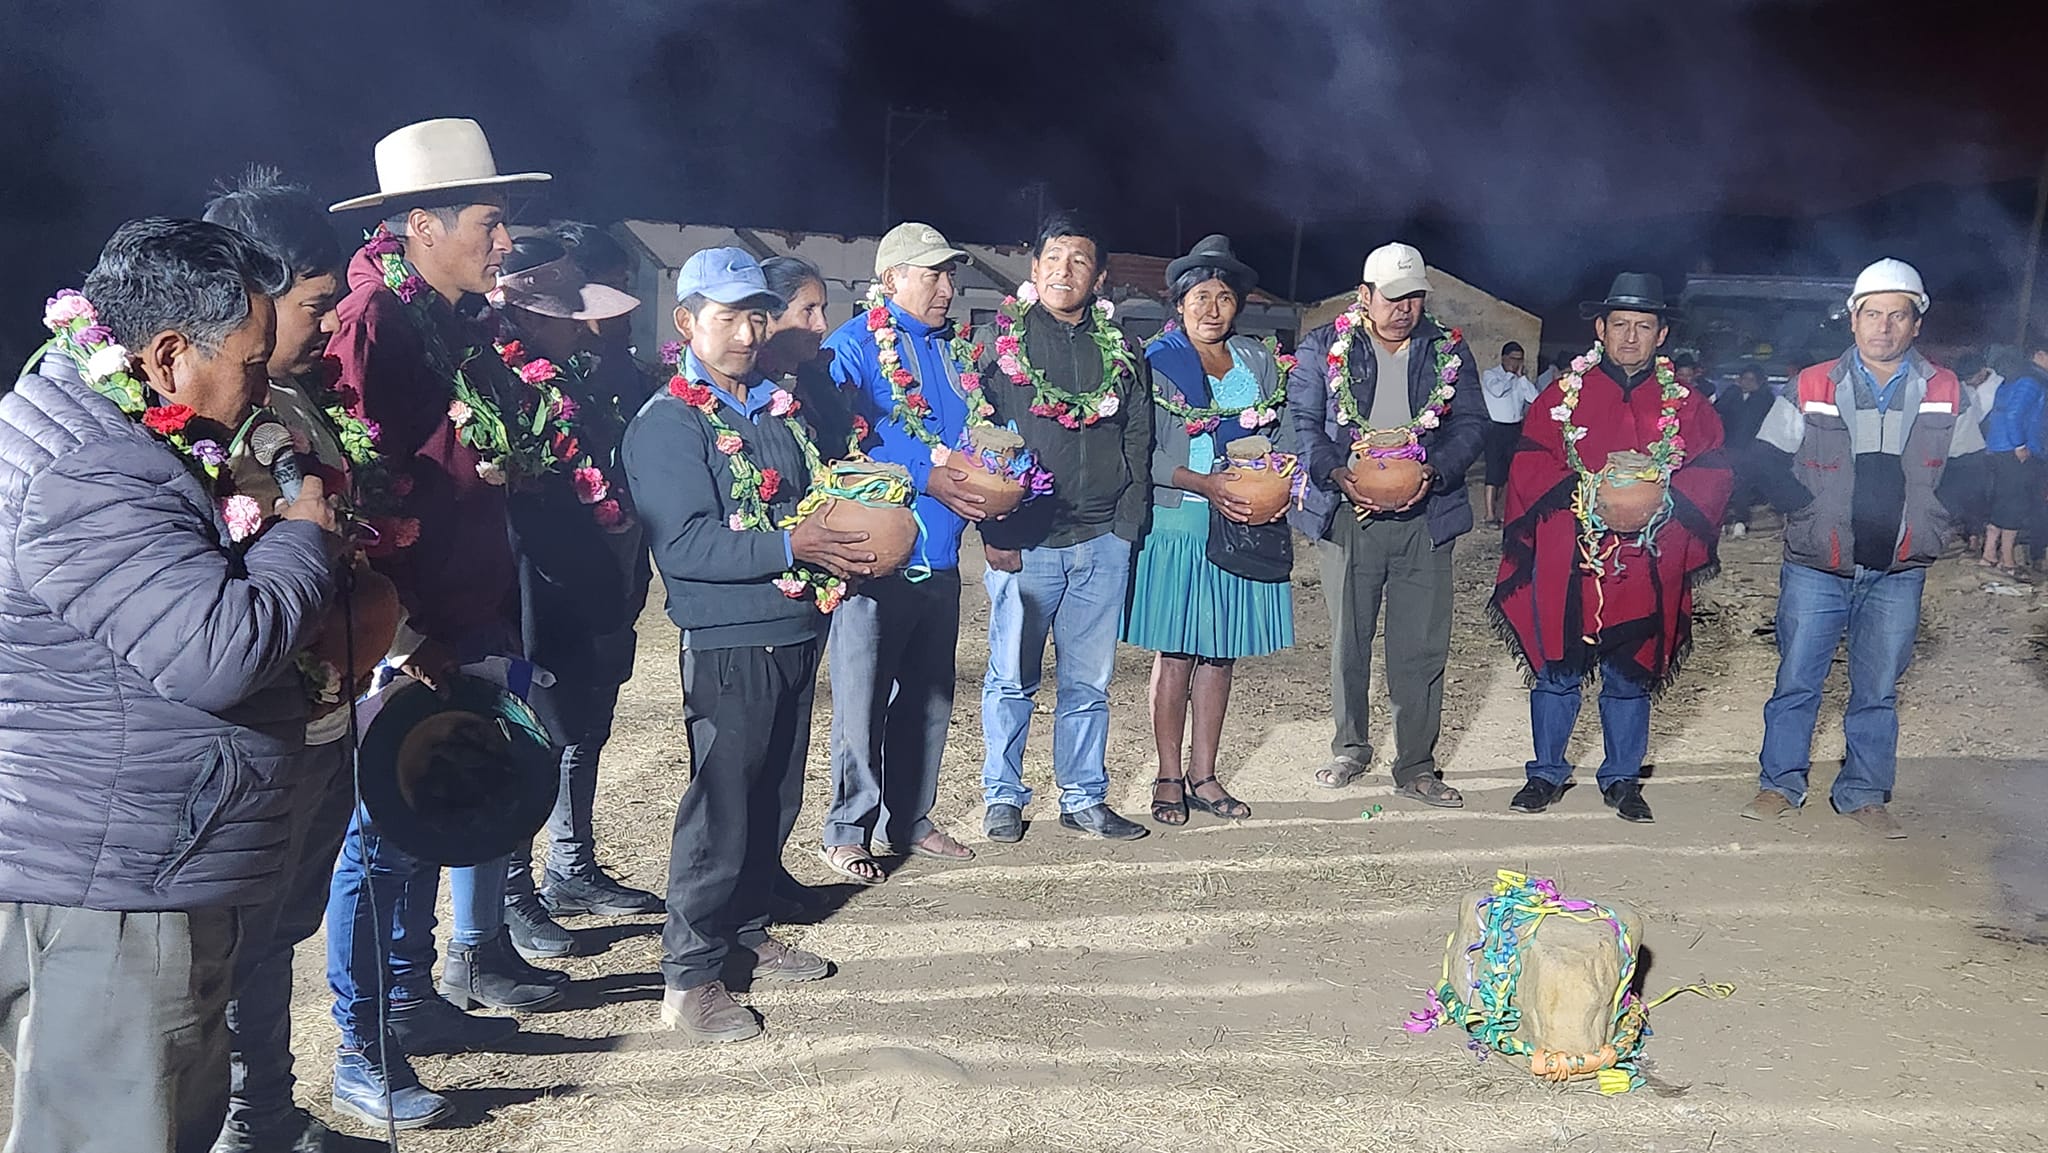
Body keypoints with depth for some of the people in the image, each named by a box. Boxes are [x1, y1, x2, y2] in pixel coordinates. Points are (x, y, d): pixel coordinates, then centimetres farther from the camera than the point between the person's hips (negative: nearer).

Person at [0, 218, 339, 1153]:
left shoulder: (113, 436, 13)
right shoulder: (88, 481, -22)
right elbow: (218, 652, -28)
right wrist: (307, 534, -13)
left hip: (145, 874, 11)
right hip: (102, 894, -11)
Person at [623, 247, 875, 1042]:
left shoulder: (781, 409, 14)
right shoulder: (668, 422, -9)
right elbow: (682, 545, -19)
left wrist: (846, 543, 2)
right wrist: (791, 547, -23)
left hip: (796, 633, 7)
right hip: (728, 643, -7)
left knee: (775, 800, 15)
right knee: (721, 808, -3)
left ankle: (746, 933, 31)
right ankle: (689, 978, 7)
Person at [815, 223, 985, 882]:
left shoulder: (957, 350, 15)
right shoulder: (855, 347, -7)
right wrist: (927, 478, -22)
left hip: (940, 555, 8)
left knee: (929, 697, 14)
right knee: (863, 698, -1)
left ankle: (908, 819, 27)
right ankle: (847, 832, 11)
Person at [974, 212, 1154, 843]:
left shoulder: (1120, 349, 11)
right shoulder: (997, 340, 2)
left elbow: (1138, 441, 12)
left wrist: (1127, 523, 3)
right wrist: (992, 528, -8)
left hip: (1103, 543, 3)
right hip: (1023, 542, -3)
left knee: (1089, 682, 9)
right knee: (1012, 679, 5)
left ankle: (1085, 798, 19)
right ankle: (1003, 798, 18)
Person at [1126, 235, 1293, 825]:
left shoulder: (1258, 360, 13)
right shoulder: (1155, 361, -1)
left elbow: (1283, 434, 14)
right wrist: (1205, 484, -19)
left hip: (1243, 524, 4)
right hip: (1176, 522, -4)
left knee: (1220, 650, 7)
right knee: (1175, 651, -1)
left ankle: (1203, 777, 15)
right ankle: (1168, 778, 9)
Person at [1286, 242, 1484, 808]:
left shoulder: (1449, 351, 9)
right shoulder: (1324, 348, 4)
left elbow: (1471, 425, 6)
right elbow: (1302, 423, -1)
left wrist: (1433, 471, -14)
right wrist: (1338, 474, -18)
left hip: (1425, 517, 1)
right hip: (1347, 514, -1)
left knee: (1422, 646, 0)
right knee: (1348, 640, 8)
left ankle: (1416, 765, 11)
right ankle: (1351, 747, 25)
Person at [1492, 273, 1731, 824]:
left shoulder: (1686, 405, 8)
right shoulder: (1562, 395, 4)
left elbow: (1713, 475, 5)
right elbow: (1529, 468, 0)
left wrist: (1667, 499, -12)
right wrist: (1581, 493, -15)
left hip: (1645, 566, 1)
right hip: (1566, 563, -1)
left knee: (1630, 677, 9)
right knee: (1556, 672, 6)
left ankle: (1622, 779, 24)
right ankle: (1547, 773, 21)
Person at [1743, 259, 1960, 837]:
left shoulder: (1944, 393, 1)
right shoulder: (1812, 388, -3)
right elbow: (1766, 462, 3)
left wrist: (1927, 522, 2)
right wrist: (1807, 510, -6)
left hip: (1898, 572, 1)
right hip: (1815, 566, -1)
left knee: (1878, 690, 9)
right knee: (1796, 680, 4)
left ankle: (1864, 794, 22)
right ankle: (1780, 784, 18)